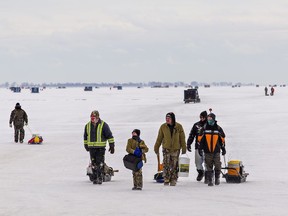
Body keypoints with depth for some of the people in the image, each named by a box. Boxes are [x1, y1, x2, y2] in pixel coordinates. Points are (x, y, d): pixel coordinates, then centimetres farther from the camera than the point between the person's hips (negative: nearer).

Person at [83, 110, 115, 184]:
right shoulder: (88, 126, 9)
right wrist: (86, 145, 27)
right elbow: (85, 137, 23)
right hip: (91, 148, 4)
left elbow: (109, 136, -1)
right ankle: (95, 178, 12)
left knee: (100, 163, -10)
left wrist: (112, 146, -3)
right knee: (93, 164, 5)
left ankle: (100, 177, -6)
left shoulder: (103, 125, -4)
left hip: (101, 148, -4)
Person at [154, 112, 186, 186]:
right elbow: (159, 138, 8)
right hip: (166, 148, 0)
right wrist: (156, 147, 9)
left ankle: (173, 180, 10)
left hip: (176, 149, 0)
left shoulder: (179, 127, -2)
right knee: (166, 165, -7)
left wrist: (184, 148, 2)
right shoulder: (163, 127, 0)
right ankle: (166, 180, -1)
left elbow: (182, 138, 4)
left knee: (174, 166, 2)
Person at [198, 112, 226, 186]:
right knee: (209, 167, 2)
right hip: (207, 151, 0)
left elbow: (222, 139, 12)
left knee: (217, 166, -7)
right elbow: (200, 139, 6)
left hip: (216, 151, 0)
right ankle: (210, 180, 9)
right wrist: (200, 148, 1)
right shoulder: (204, 128, 4)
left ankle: (217, 178, 13)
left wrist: (223, 149, 12)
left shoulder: (218, 129, 4)